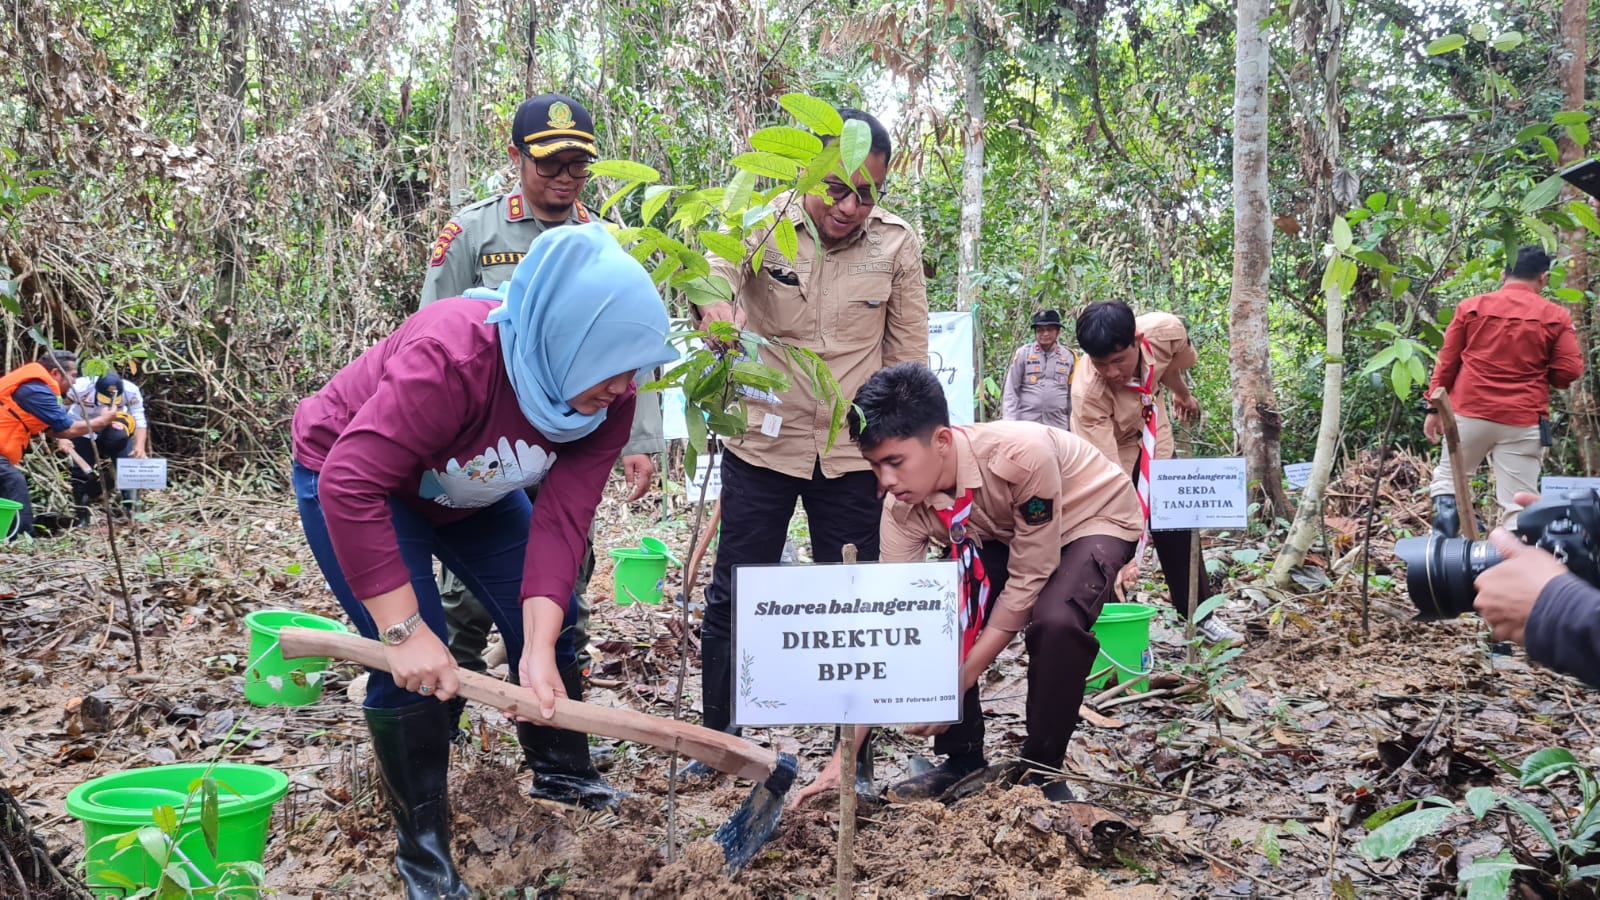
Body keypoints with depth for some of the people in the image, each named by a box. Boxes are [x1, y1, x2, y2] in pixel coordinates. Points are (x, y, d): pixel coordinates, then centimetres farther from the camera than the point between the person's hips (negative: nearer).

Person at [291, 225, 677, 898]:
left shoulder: (607, 399, -22)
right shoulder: (453, 356, -42)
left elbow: (562, 518, -25)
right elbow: (352, 484, -44)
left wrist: (539, 648, -35)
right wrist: (405, 630, -43)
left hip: (470, 492, 6)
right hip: (349, 475, -6)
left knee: (548, 623, 4)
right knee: (413, 663, -17)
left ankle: (560, 766, 30)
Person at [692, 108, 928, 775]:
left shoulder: (897, 245, -2)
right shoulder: (761, 224, -7)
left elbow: (908, 357, 4)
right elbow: (711, 284, -25)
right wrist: (722, 320, -49)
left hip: (852, 452, 1)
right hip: (763, 441, 0)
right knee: (733, 594, 7)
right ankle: (715, 737, 23)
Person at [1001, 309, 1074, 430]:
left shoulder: (1068, 356, 7)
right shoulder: (1023, 353, 0)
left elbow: (1072, 395, 12)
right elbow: (1011, 390, 1)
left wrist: (1072, 425, 11)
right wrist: (1010, 422, -6)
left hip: (1058, 425, 2)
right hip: (1026, 424, -2)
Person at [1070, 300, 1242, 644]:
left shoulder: (1165, 330, -31)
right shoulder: (1087, 394, -41)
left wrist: (1182, 394, 19)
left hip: (1154, 442, 4)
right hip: (1110, 454, -4)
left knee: (1177, 535, 12)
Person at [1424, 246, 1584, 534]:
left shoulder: (1471, 306, 2)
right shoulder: (1556, 316, 0)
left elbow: (1446, 362, 4)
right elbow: (1570, 372, -3)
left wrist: (1434, 407, 11)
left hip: (1470, 412, 1)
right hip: (1524, 421, -1)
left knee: (1446, 477, 20)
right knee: (1518, 505, 1)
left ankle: (1445, 506, -9)